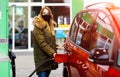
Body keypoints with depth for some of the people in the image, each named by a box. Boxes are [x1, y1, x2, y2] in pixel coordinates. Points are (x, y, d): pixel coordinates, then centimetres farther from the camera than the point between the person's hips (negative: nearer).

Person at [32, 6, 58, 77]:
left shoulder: (50, 26, 17)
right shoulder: (38, 27, -10)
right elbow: (42, 43, -19)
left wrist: (56, 46, 3)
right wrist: (52, 53, -25)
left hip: (50, 57, 8)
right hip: (42, 58, -8)